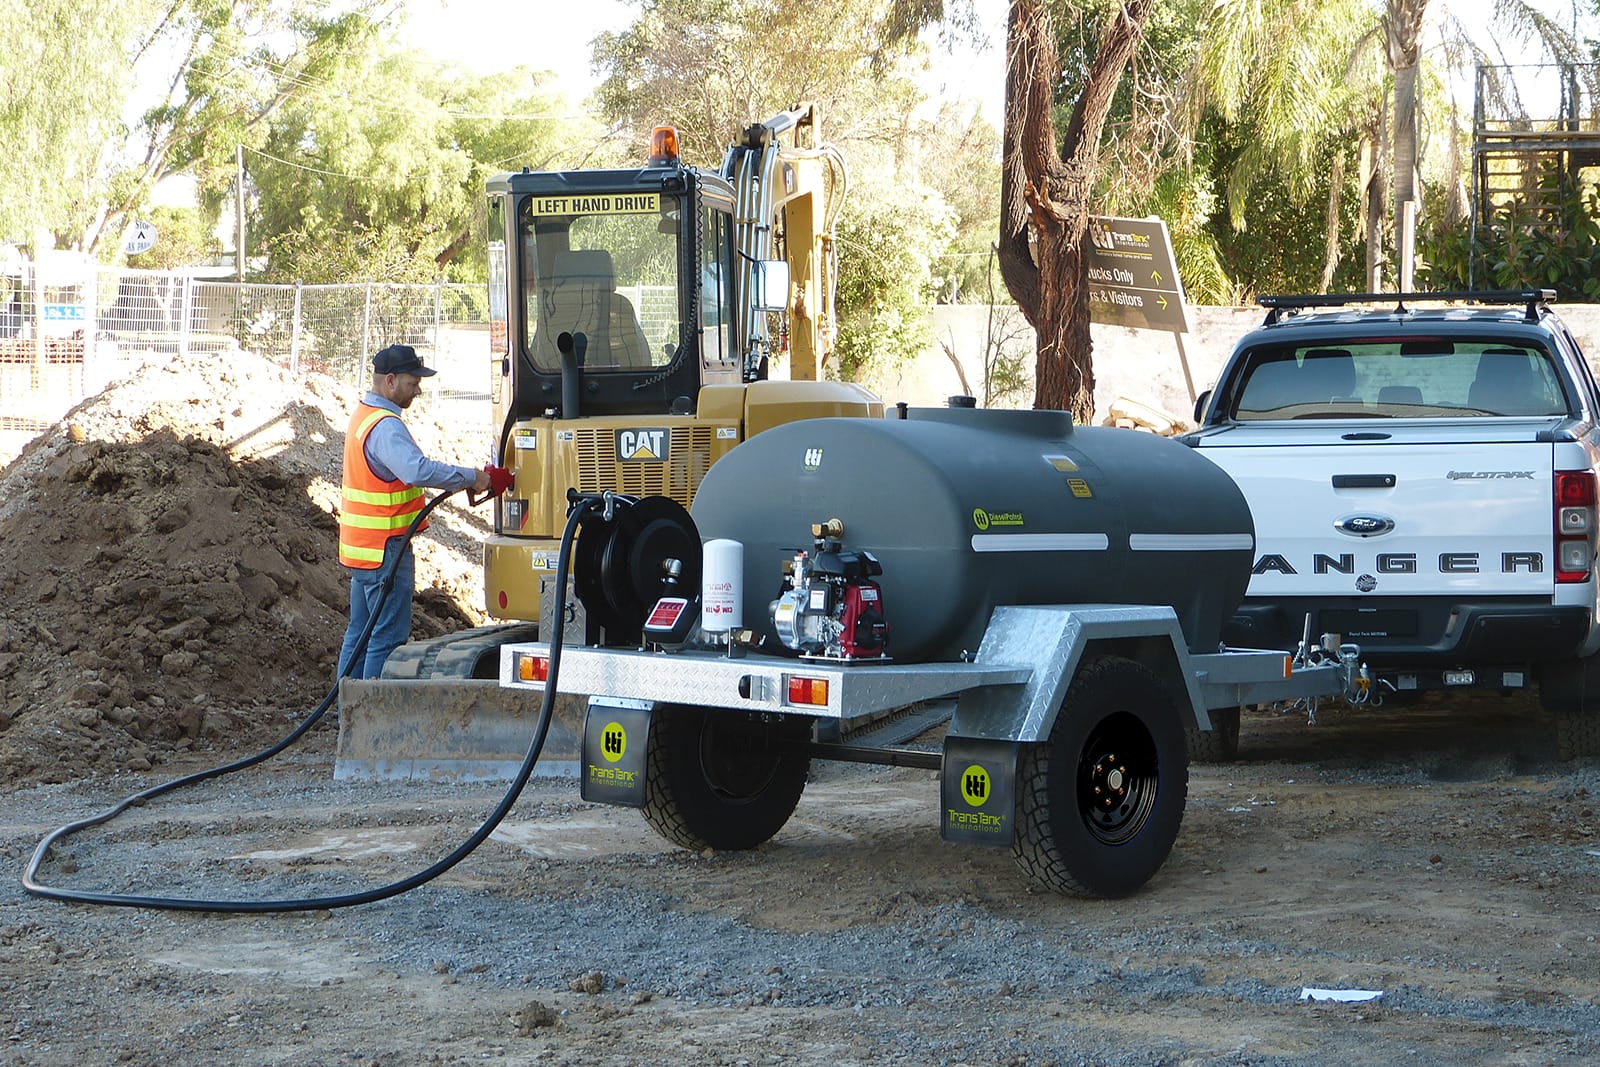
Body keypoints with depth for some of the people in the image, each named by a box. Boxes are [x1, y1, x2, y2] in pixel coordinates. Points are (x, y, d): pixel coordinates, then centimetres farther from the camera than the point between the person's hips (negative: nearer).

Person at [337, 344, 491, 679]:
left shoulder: (364, 415, 15)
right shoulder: (385, 426, -19)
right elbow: (418, 470, -34)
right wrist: (471, 478, -26)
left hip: (362, 547, 10)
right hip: (385, 548, -10)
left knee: (360, 633, 15)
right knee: (388, 639, -6)